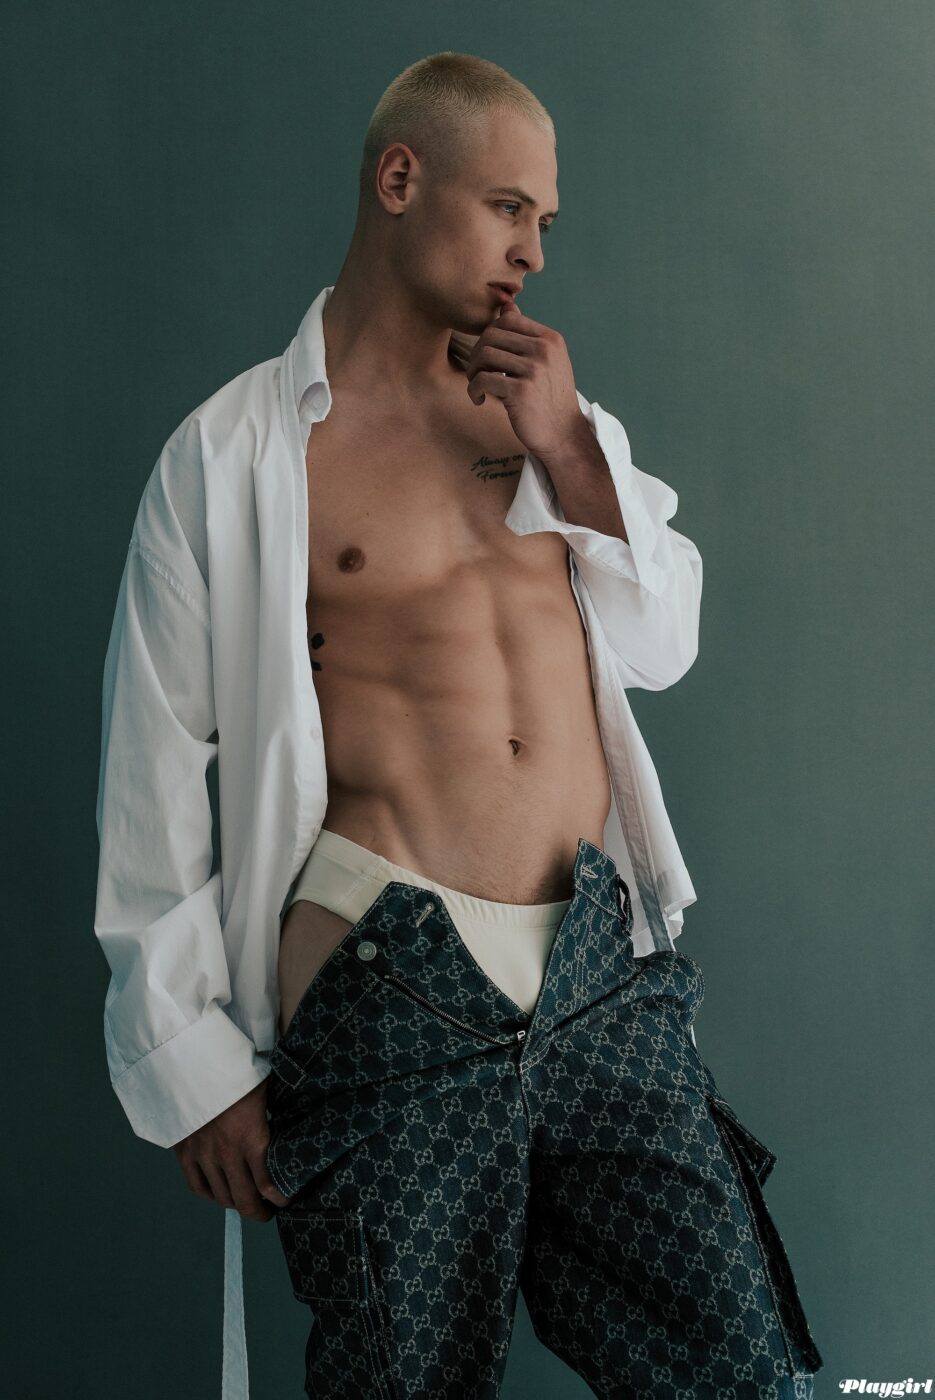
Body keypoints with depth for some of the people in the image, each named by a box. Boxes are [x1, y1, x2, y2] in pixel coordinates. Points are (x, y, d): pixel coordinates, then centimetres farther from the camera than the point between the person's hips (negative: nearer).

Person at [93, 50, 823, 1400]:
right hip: (390, 990, -4)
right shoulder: (233, 455, 0)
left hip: (604, 969, 4)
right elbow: (155, 772, 1)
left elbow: (666, 643, 13)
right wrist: (195, 1067, 0)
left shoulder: (553, 407, 15)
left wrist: (566, 450, -1)